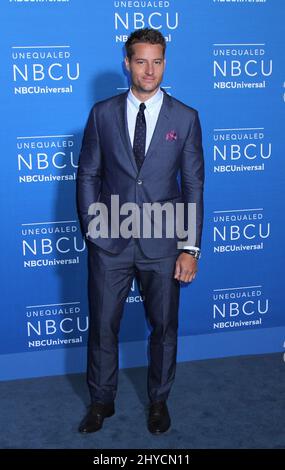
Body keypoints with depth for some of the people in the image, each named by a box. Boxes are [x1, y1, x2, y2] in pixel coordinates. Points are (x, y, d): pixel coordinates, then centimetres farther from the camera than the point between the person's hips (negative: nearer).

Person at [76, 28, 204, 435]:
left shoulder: (185, 118, -1)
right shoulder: (103, 114, 1)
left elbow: (193, 185, -1)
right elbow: (88, 175, 5)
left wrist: (191, 248, -5)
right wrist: (92, 230, -2)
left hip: (162, 244, 0)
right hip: (110, 243, 1)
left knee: (164, 326, 12)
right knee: (102, 325, 11)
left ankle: (159, 401, 35)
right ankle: (102, 401, 33)